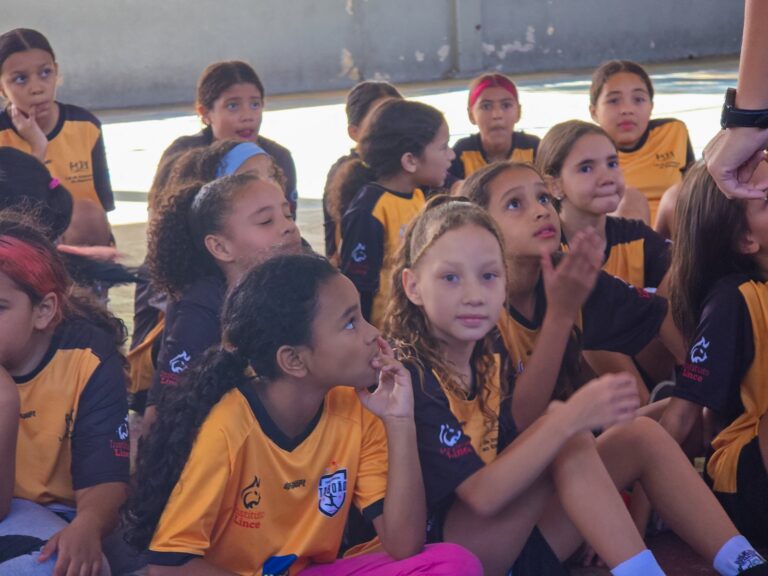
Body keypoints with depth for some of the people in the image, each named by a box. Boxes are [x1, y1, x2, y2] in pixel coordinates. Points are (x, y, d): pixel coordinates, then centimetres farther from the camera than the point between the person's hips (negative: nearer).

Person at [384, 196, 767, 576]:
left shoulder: (489, 364, 8)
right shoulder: (411, 377, -19)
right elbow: (483, 495, -27)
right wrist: (569, 419, -34)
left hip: (517, 543, 8)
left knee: (643, 436, -2)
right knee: (569, 443, -26)